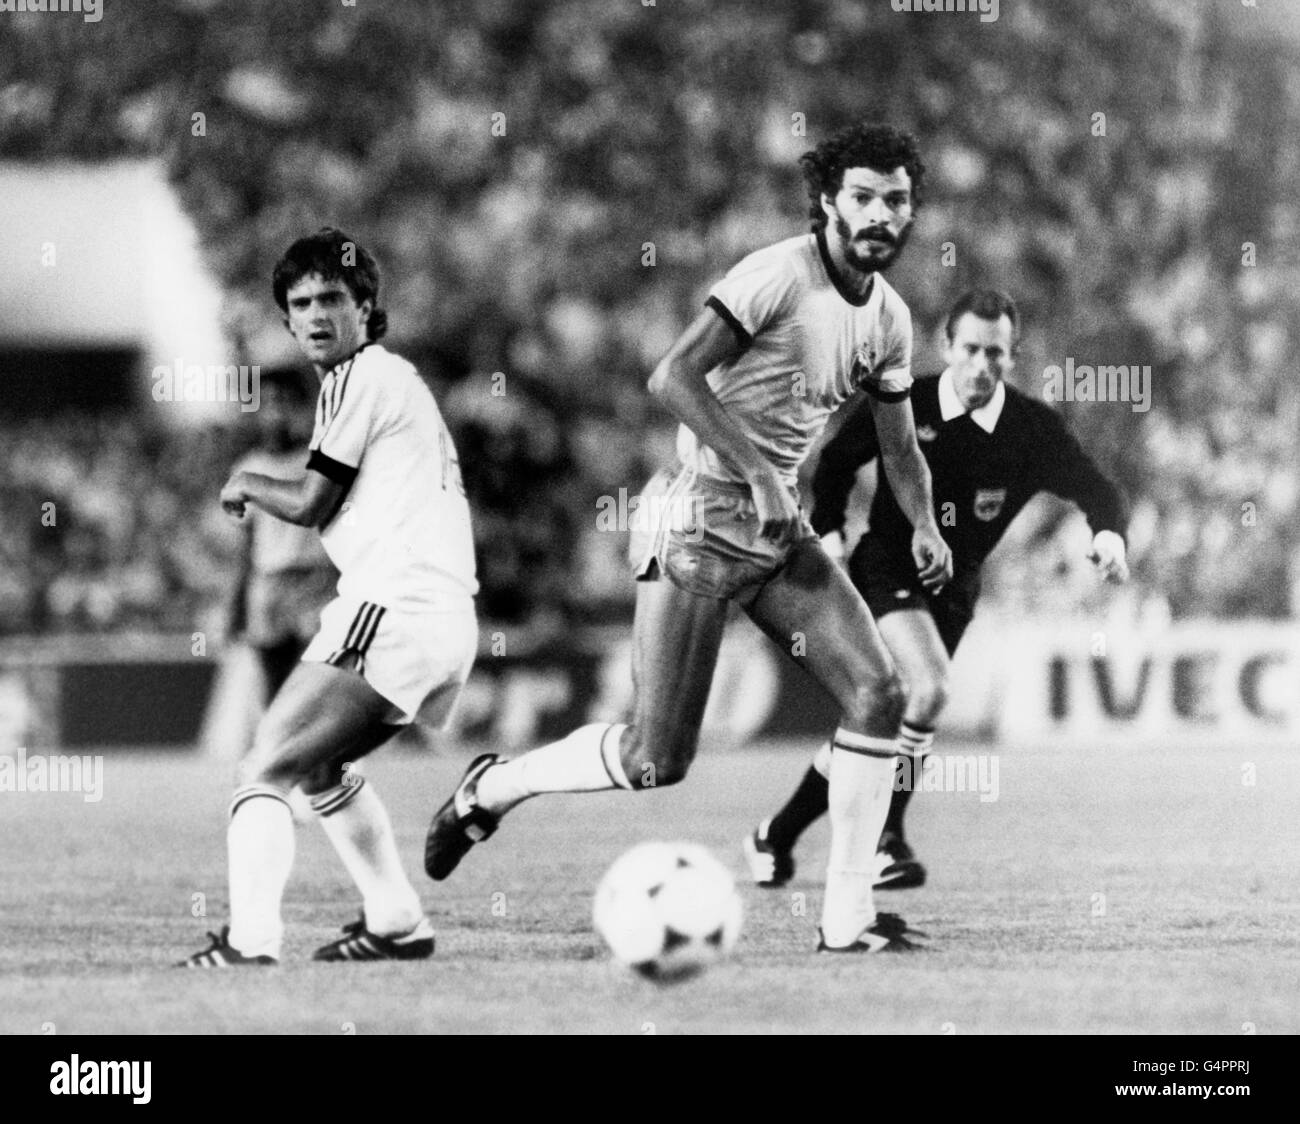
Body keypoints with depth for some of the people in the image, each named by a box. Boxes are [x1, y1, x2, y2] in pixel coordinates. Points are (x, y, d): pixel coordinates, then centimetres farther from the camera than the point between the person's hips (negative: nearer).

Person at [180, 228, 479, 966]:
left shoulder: (362, 378, -3)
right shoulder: (398, 378, 25)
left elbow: (311, 504, -3)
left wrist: (246, 485, 14)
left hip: (394, 610, -10)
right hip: (449, 620, 10)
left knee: (263, 772, -12)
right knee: (319, 766, 27)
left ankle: (251, 940, -27)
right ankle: (397, 924, 24)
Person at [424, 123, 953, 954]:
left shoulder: (889, 317, 10)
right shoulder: (778, 276, -16)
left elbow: (899, 446, 24)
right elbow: (674, 377, -24)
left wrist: (925, 527, 9)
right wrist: (757, 473, -27)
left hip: (781, 529, 7)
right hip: (703, 524, -7)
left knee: (878, 694, -9)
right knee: (658, 760, -8)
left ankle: (848, 917, -3)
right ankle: (492, 788, 18)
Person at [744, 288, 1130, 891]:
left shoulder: (1032, 428, -10)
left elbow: (1097, 491, -9)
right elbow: (836, 460, 5)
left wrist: (1110, 532, -31)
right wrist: (829, 532, -7)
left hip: (954, 587, 4)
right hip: (885, 567, -3)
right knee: (930, 687, -28)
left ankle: (776, 837, 25)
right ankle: (885, 838, -13)